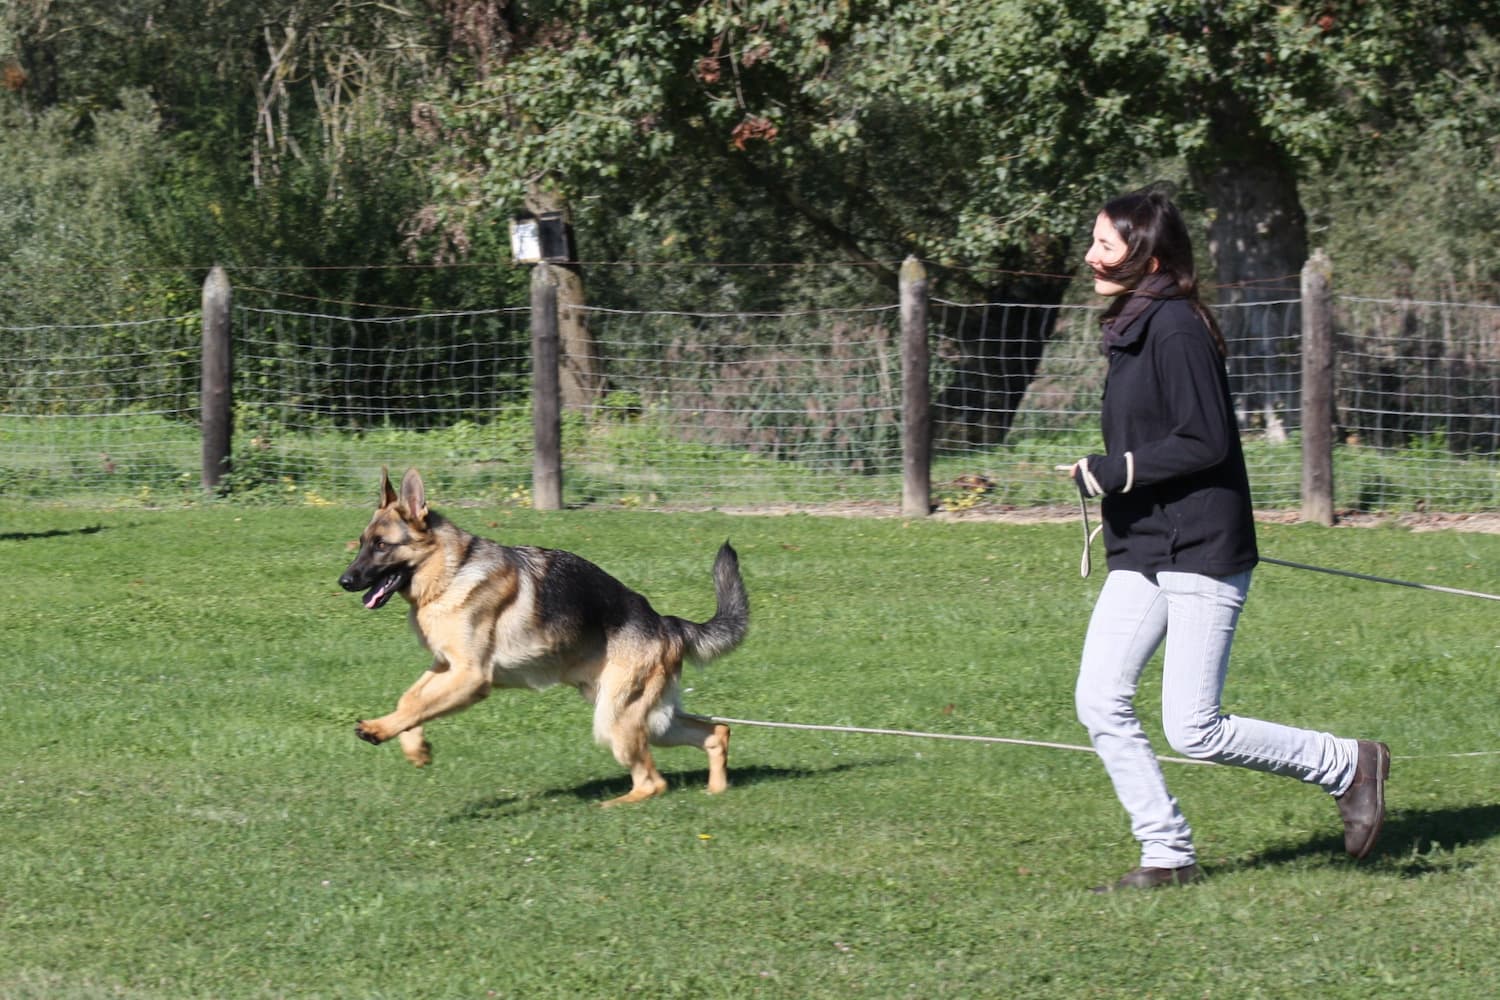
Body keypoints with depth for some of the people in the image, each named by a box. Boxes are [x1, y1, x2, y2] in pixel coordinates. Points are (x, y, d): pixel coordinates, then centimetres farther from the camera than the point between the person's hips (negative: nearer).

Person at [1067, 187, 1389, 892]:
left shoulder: (1176, 329, -15)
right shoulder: (1131, 328, 14)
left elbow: (1205, 442, -19)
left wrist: (1114, 471, -17)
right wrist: (1107, 479, 9)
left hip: (1201, 553, -9)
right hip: (1140, 554, 9)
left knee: (1193, 731, -7)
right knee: (1099, 703, 0)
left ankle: (1348, 766, 10)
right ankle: (1168, 856, 8)